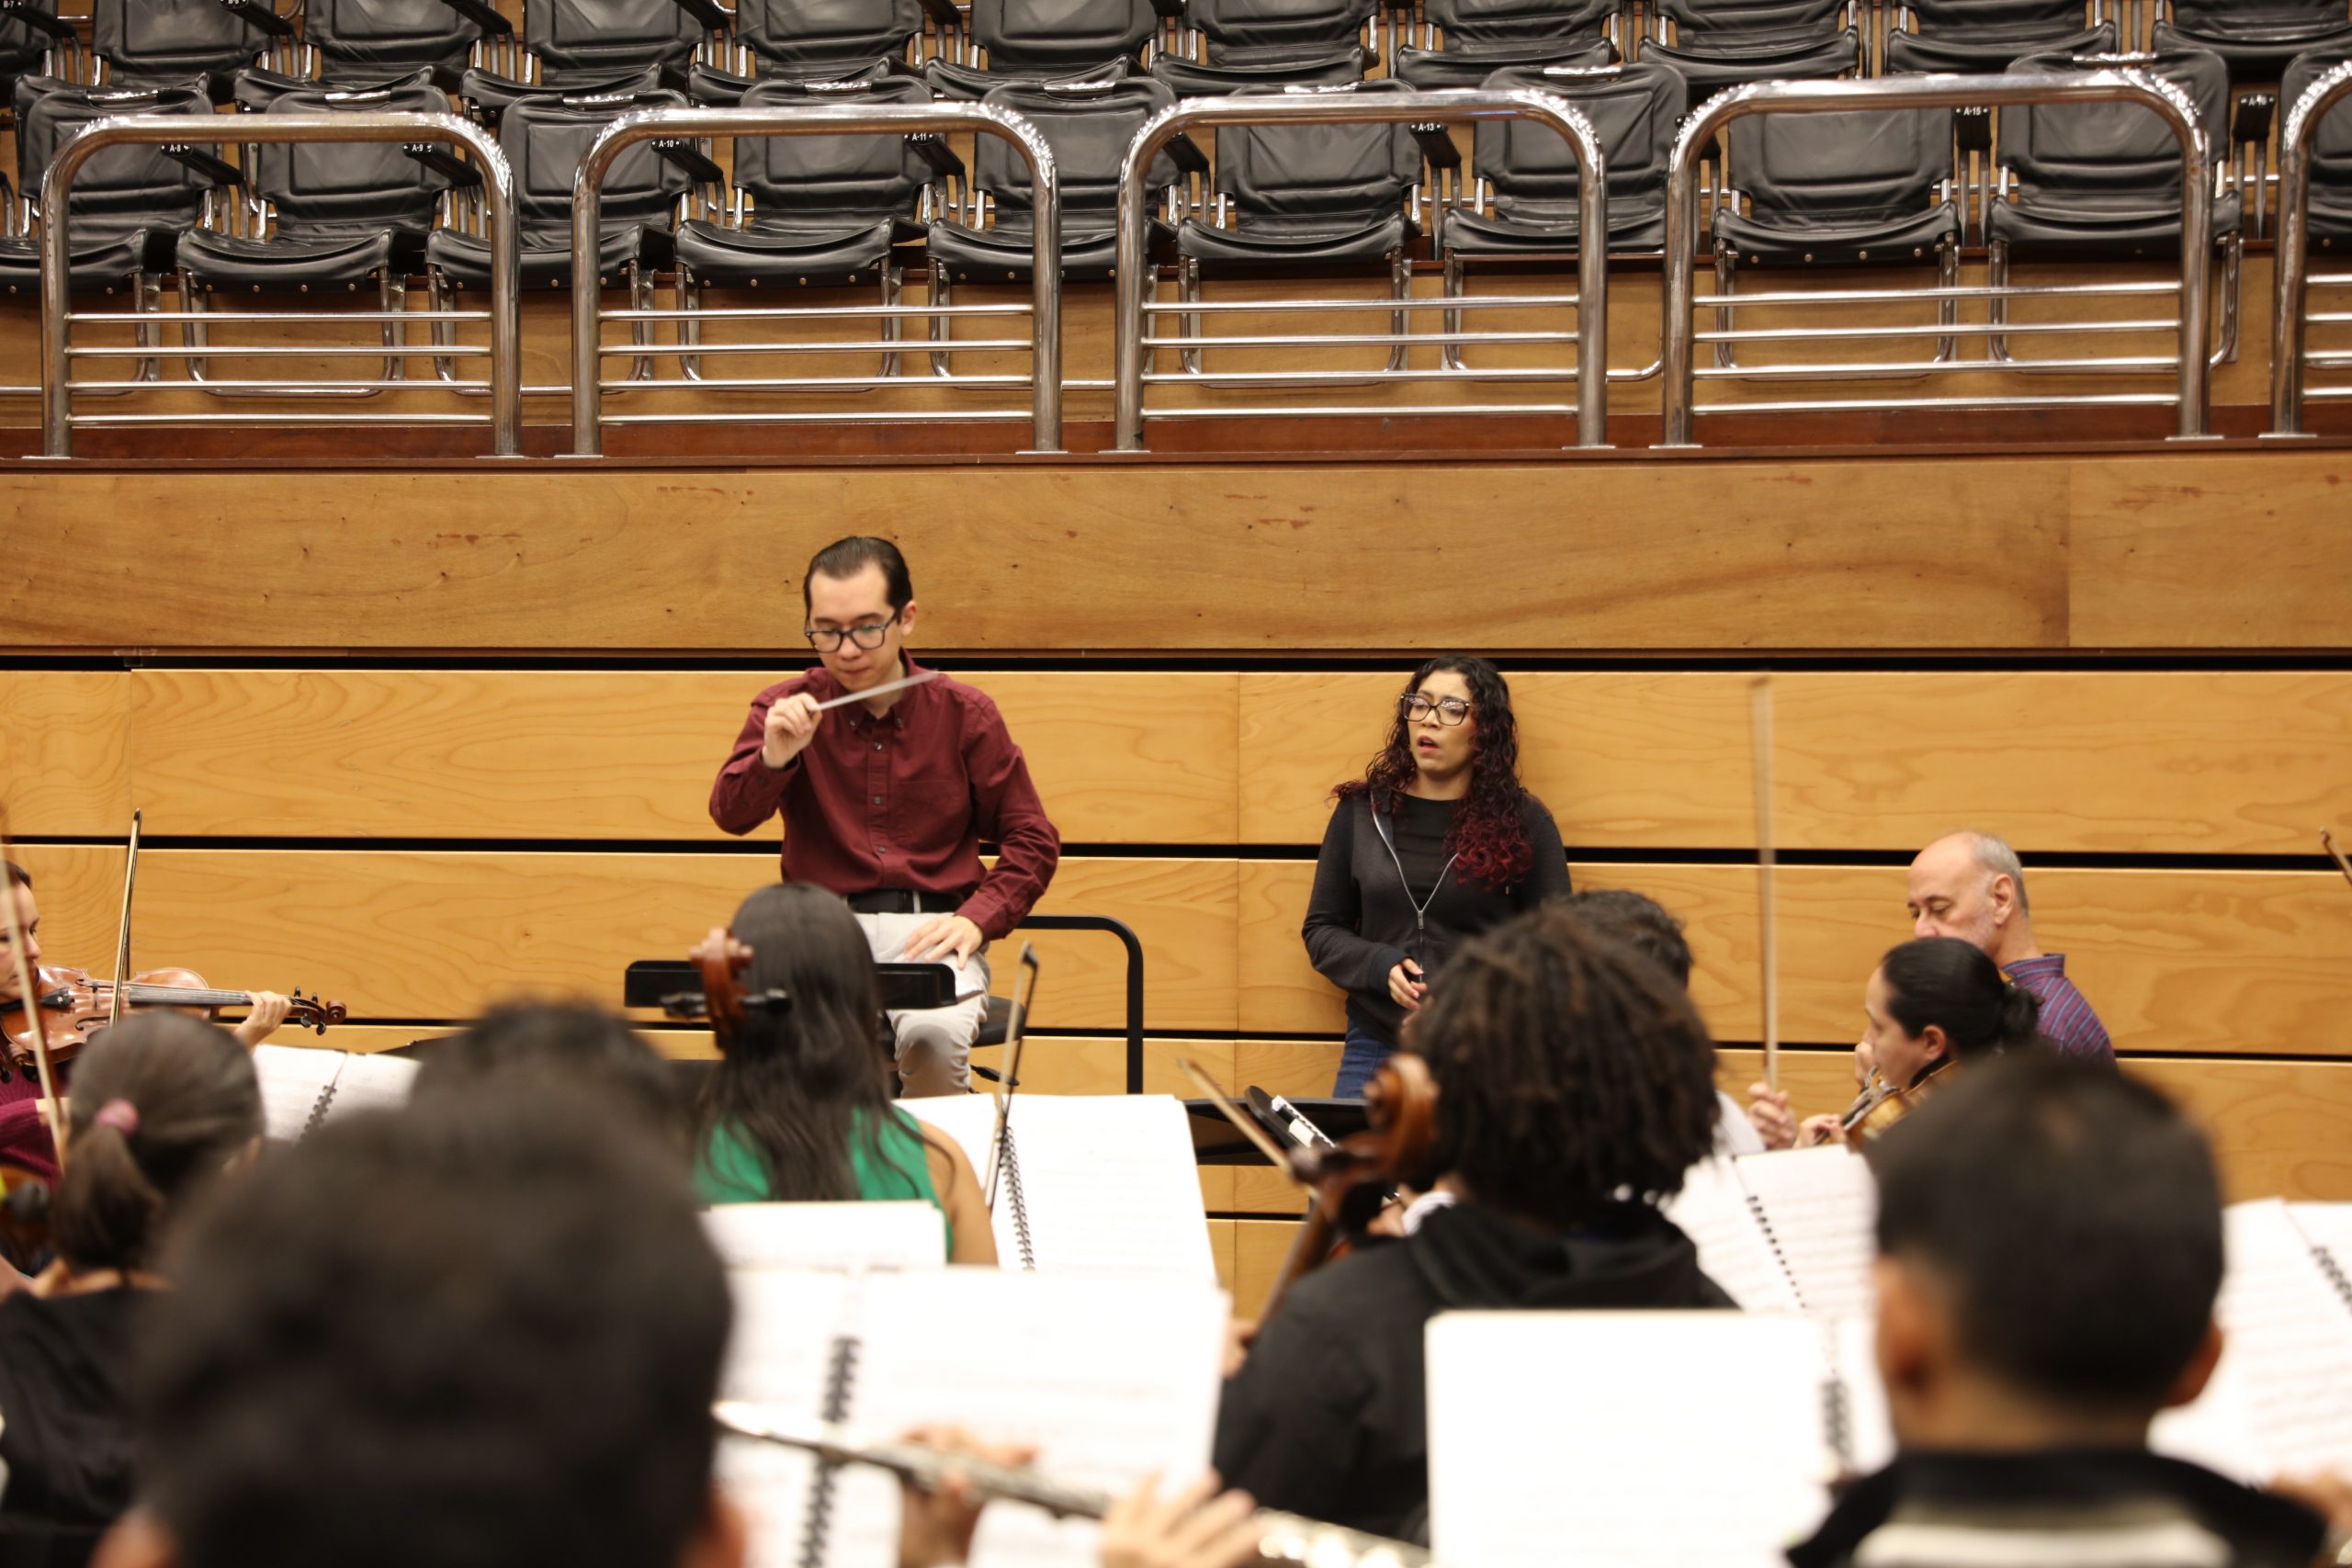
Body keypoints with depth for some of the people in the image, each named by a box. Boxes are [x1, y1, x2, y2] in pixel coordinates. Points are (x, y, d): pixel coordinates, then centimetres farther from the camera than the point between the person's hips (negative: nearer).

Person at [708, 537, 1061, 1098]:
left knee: (934, 1035, -33)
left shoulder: (965, 713, 6)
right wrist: (772, 756, -25)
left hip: (930, 932, 0)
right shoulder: (787, 710, 7)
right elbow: (731, 814, -5)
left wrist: (976, 918, -8)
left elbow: (1033, 840, 8)